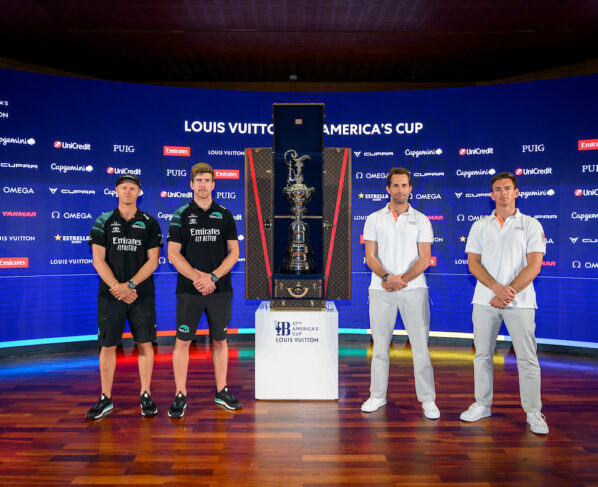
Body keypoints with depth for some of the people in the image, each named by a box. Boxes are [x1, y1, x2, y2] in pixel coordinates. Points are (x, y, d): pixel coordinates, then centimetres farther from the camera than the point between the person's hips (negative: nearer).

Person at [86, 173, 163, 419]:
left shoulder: (150, 223, 4)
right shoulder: (103, 222, 5)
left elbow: (153, 261, 0)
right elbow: (98, 261, -1)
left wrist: (130, 285, -12)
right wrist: (118, 288, -10)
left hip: (142, 295, 0)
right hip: (110, 295, 0)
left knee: (145, 344, 3)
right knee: (107, 346, 5)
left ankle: (146, 396, 16)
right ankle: (106, 399, 17)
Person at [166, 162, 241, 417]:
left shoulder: (225, 215, 6)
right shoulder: (181, 215, 3)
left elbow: (234, 253, 3)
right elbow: (173, 254, -2)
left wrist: (213, 277, -11)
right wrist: (197, 277, -13)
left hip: (220, 290, 2)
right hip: (188, 290, -1)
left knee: (220, 340, 10)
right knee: (183, 341, 1)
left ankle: (222, 391, 22)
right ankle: (180, 396, 13)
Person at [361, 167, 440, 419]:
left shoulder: (421, 220, 6)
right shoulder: (374, 219, 8)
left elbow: (424, 259, -1)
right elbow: (370, 257, 1)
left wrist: (402, 279, -14)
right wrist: (387, 277, -16)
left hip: (414, 289, -1)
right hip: (381, 290, 1)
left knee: (420, 344, 0)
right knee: (380, 344, 8)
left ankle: (428, 400, 10)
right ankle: (378, 396, 20)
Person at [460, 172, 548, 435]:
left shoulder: (530, 225, 3)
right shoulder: (480, 226, 9)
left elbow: (534, 266, -5)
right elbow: (473, 263, 2)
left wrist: (509, 293, -14)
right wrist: (497, 288, -12)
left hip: (520, 302, -2)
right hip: (484, 300, 3)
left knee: (527, 358, 1)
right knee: (483, 354, 9)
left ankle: (533, 412, 15)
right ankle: (482, 404, 23)